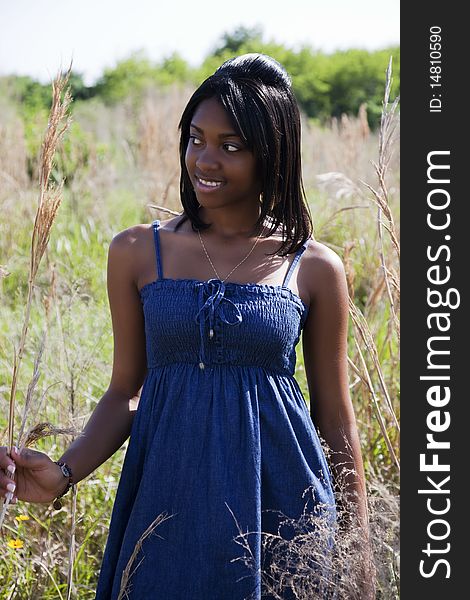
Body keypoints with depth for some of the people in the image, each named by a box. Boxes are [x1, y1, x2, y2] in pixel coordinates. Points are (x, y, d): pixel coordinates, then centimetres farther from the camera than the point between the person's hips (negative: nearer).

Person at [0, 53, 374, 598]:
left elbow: (336, 419, 5)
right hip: (169, 506, 1)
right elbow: (124, 393, 7)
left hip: (280, 502, -1)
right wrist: (64, 473, -10)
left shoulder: (315, 269, -1)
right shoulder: (136, 253, 2)